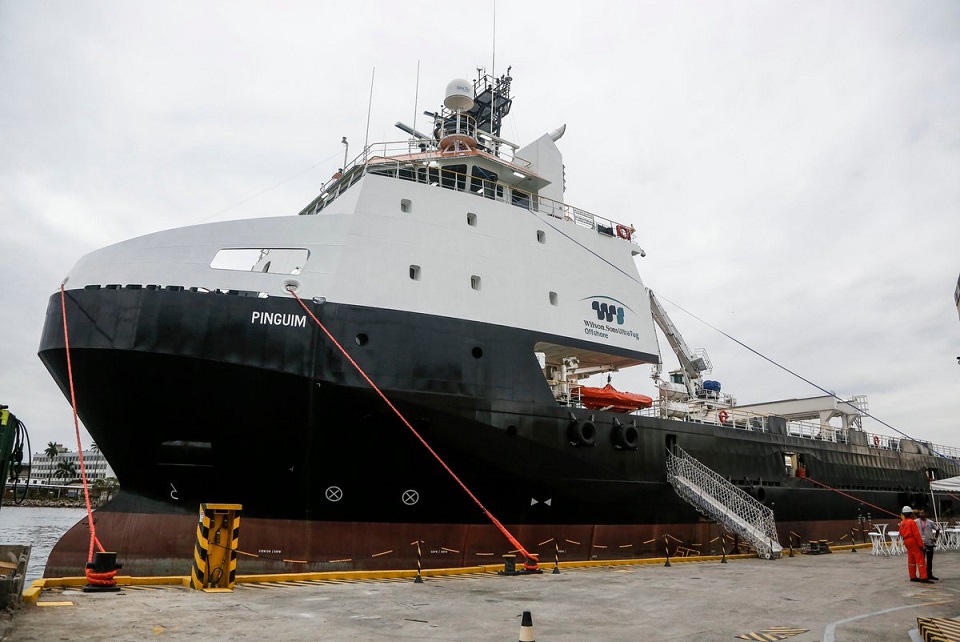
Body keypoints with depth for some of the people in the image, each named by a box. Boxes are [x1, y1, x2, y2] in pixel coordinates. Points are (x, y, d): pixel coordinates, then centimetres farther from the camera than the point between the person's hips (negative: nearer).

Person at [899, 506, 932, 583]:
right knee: (920, 560, -5)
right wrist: (921, 544, -15)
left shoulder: (902, 523, 8)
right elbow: (916, 534, -17)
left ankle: (913, 577, 18)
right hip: (914, 542, -8)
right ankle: (923, 577, -9)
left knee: (911, 559, 13)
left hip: (906, 542, 8)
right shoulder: (912, 522, -15)